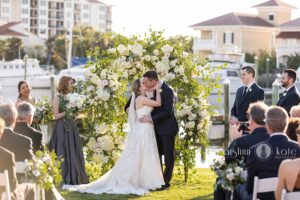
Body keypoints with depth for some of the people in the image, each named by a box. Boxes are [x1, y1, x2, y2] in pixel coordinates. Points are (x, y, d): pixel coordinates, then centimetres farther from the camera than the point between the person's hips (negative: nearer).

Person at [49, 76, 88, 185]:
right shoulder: (57, 98, -5)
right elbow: (56, 116, -10)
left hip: (72, 128, 6)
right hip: (62, 129, -6)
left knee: (74, 153, 6)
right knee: (63, 154, -4)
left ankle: (74, 178, 11)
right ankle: (62, 179, 1)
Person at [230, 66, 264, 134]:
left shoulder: (259, 91, -8)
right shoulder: (240, 90, 17)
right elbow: (234, 108, 20)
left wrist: (239, 120, -17)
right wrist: (233, 117, -2)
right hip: (239, 128, 6)